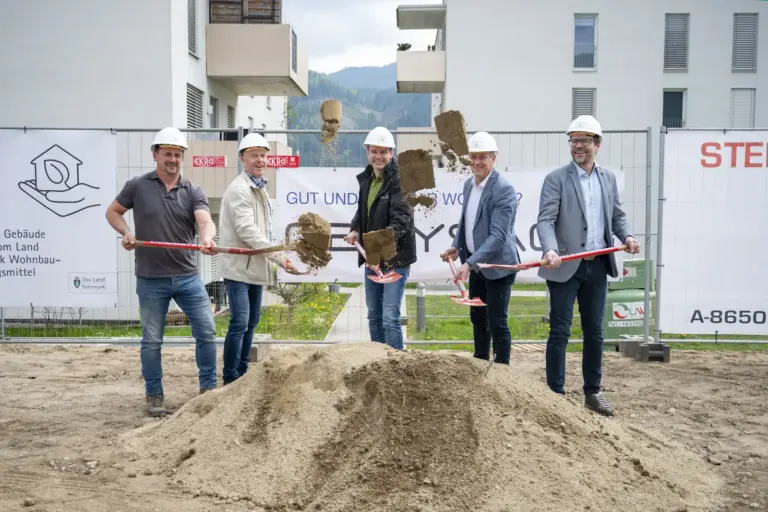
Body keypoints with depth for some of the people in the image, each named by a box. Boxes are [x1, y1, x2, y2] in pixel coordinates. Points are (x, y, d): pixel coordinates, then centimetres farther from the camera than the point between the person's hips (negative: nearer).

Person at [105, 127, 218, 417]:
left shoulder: (193, 192, 1)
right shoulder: (137, 186, 0)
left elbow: (205, 220, -17)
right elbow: (112, 212, 12)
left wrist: (207, 239, -39)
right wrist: (125, 232, -8)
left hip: (188, 277, 2)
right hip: (151, 280, -1)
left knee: (206, 332, 3)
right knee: (152, 340, 7)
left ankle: (208, 388, 19)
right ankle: (154, 396, 21)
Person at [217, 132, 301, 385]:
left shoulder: (259, 187, 15)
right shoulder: (239, 189, -16)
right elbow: (247, 230, -24)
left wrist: (271, 261, 15)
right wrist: (279, 257, -26)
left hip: (255, 266, 10)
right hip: (238, 267, -10)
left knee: (251, 322, 15)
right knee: (239, 323, -12)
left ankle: (242, 374, 26)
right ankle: (230, 380, -3)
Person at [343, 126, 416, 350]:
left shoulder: (400, 180, -14)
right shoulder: (366, 178, 9)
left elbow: (400, 220, -23)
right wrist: (355, 230, 1)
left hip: (395, 258, -8)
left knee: (390, 318, -9)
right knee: (374, 316, 16)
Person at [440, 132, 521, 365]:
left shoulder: (504, 189, -18)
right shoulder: (469, 184, 7)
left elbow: (498, 235, -24)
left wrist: (469, 263, -29)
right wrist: (456, 246, 6)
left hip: (498, 265, -8)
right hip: (476, 264, 8)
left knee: (497, 322, -1)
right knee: (477, 318, 19)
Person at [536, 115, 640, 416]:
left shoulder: (608, 178, 11)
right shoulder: (556, 179, -5)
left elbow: (617, 215, 17)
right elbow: (545, 220, -14)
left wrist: (626, 235, -4)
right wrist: (550, 250, -30)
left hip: (598, 266, 5)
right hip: (566, 266, -5)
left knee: (594, 331, 13)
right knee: (560, 332, 0)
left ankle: (593, 392, 25)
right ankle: (556, 394, 9)